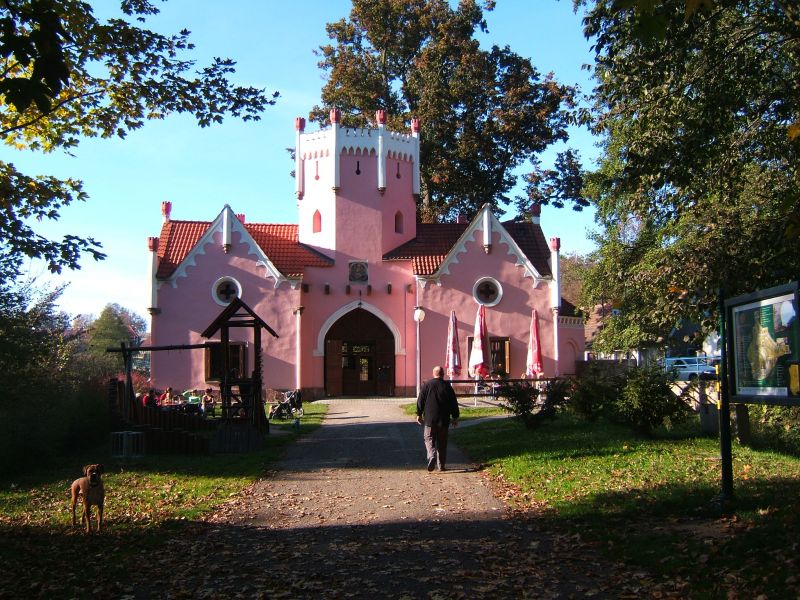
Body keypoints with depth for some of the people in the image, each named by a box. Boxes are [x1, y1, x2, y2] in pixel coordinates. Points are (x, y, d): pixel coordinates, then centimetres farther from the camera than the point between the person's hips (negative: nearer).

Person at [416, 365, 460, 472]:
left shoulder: (427, 384, -2)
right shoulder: (447, 386, -1)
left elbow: (420, 400, 2)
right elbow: (454, 403, 2)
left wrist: (419, 414, 11)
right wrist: (455, 417, 11)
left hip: (429, 419, -1)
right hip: (443, 419, 1)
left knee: (429, 439, 7)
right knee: (442, 443, 9)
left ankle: (431, 455, -20)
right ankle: (441, 465, 11)